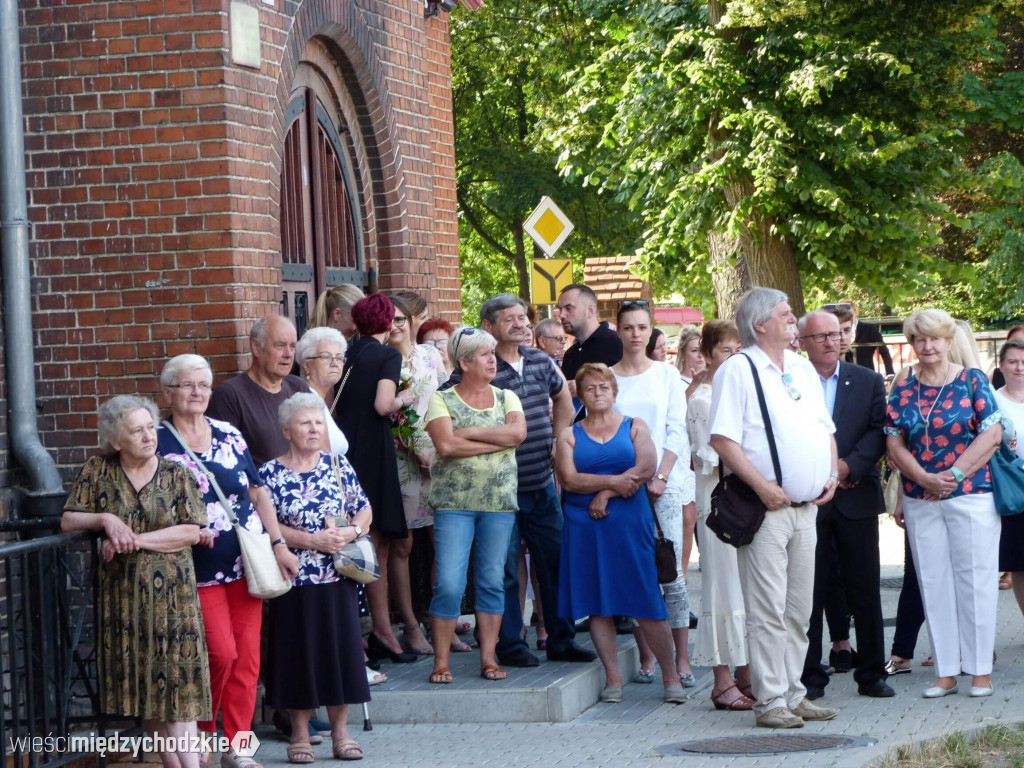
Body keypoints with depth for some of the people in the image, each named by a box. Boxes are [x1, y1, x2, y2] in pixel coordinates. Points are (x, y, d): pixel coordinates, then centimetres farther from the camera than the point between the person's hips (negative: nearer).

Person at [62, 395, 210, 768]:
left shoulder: (176, 475, 1)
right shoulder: (98, 471, 4)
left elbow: (191, 532, -8)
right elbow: (68, 521, 4)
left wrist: (135, 540, -13)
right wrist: (105, 520, -13)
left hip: (171, 593, -2)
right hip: (123, 594, 2)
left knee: (176, 679, -8)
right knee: (143, 680, 2)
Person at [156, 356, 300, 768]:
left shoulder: (229, 435, 9)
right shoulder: (157, 442, -3)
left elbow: (258, 492, 13)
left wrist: (279, 544, 6)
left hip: (247, 563, 4)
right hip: (201, 570, -4)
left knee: (247, 657, 2)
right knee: (221, 653, -11)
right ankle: (201, 734, 12)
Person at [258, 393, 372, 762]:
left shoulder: (338, 465, 6)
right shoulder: (270, 474, -4)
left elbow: (365, 510, 9)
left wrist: (350, 532, -12)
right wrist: (313, 541, -16)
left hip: (337, 578, 3)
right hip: (295, 579, -3)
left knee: (340, 649, 4)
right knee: (299, 653, 2)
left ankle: (340, 731, 14)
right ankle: (300, 735, 12)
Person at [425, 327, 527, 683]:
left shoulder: (506, 398, 11)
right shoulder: (442, 400, 1)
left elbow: (518, 432, -8)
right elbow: (445, 444, -15)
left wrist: (470, 433, -12)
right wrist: (499, 440, -10)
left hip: (499, 501, 3)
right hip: (454, 502, -3)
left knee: (493, 581, 6)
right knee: (449, 583, -7)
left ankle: (489, 657, 12)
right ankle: (441, 661, 0)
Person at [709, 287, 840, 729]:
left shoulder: (804, 369, 17)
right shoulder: (738, 370, -6)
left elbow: (825, 429, 23)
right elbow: (723, 439, -13)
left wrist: (832, 474, 6)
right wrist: (762, 486, -18)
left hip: (807, 507, 7)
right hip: (766, 508, -7)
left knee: (798, 610, 11)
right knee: (768, 610, -7)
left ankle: (793, 693, 18)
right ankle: (769, 701, -4)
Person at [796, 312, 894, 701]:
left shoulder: (868, 382, 9)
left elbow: (878, 432, 0)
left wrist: (849, 466, -13)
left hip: (857, 497, 2)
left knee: (865, 589, 5)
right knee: (809, 592, 1)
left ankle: (872, 673, 12)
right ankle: (810, 676, 7)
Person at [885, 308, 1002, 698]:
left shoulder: (972, 381, 0)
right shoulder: (902, 391, 8)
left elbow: (991, 434, -6)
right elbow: (894, 444, 4)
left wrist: (956, 473, -13)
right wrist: (925, 478, -11)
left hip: (971, 495, -3)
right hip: (920, 501, 3)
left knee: (975, 580, -2)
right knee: (934, 584, 4)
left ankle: (981, 670, 4)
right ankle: (946, 672, 10)